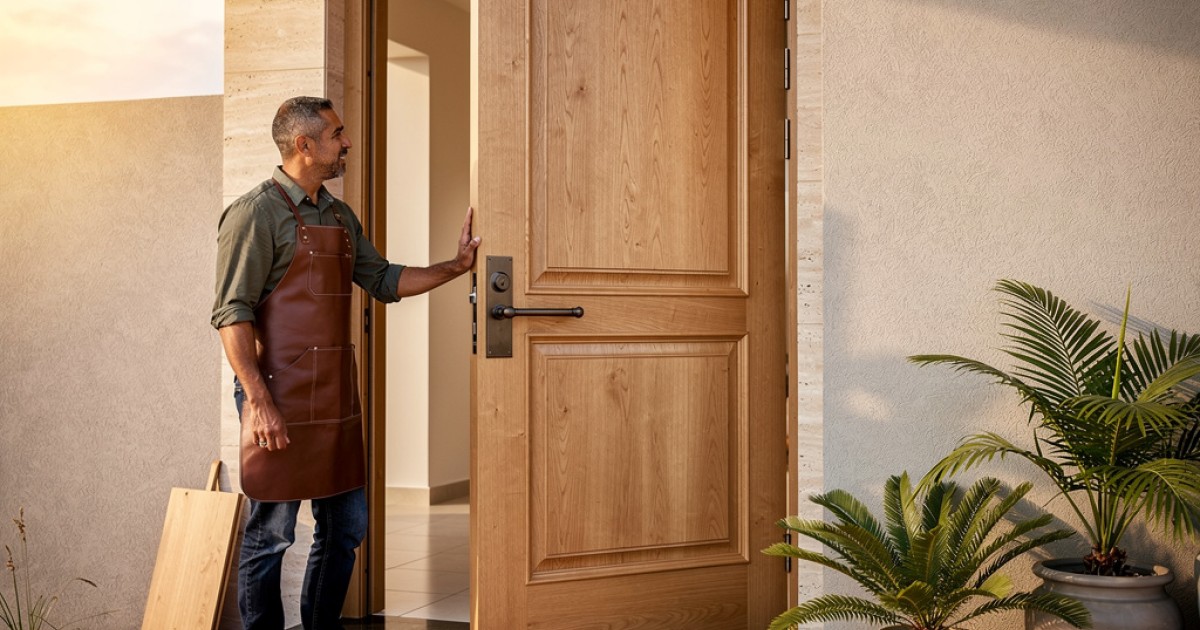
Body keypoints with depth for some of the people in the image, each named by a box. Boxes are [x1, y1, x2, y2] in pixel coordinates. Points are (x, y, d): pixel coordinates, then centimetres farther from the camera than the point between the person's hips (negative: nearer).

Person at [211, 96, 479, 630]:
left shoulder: (340, 216, 16)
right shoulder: (256, 213, -8)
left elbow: (383, 281, 22)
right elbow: (232, 314, -13)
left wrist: (456, 266, 11)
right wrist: (258, 400, -20)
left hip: (336, 399, 8)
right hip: (281, 399, -8)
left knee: (345, 527, 12)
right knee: (270, 535, 0)